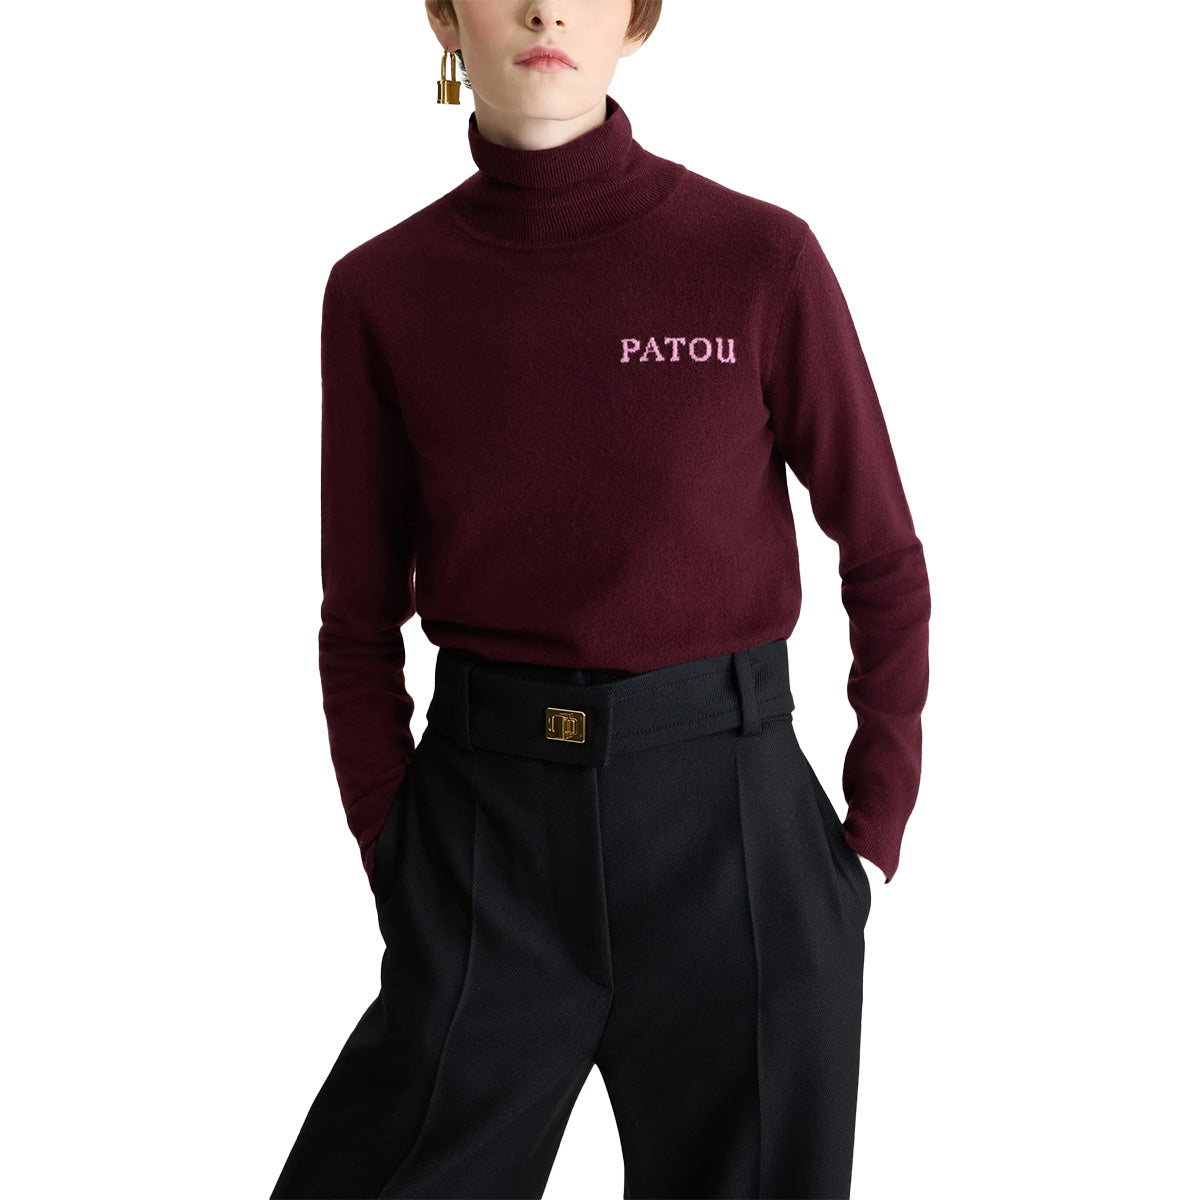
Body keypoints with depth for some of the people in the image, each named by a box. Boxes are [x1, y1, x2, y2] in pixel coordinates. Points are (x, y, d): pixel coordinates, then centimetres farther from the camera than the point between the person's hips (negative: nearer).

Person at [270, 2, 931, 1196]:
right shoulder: (382, 290, 0)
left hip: (731, 822, 0)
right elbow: (361, 617, 6)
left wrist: (876, 833, 0)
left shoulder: (761, 258, -5)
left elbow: (883, 556, 3)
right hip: (485, 831, 1)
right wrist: (396, 861, -1)